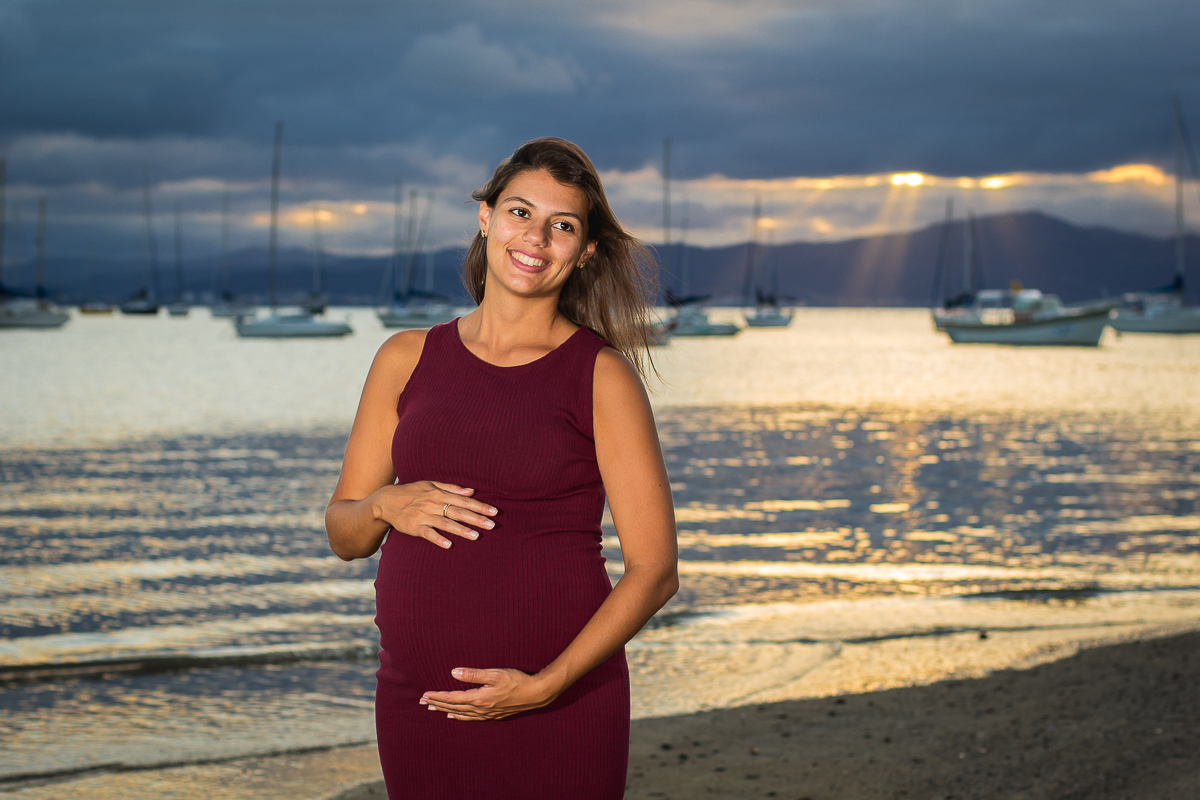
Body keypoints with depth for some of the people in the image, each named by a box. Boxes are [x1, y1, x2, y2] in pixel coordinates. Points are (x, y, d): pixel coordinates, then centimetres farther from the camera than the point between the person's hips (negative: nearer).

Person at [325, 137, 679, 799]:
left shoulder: (601, 377, -3)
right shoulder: (407, 360, 7)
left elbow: (654, 568, -5)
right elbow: (343, 535, 13)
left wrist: (546, 685, -14)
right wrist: (386, 507, -9)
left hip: (558, 710, -3)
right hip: (414, 701, 3)